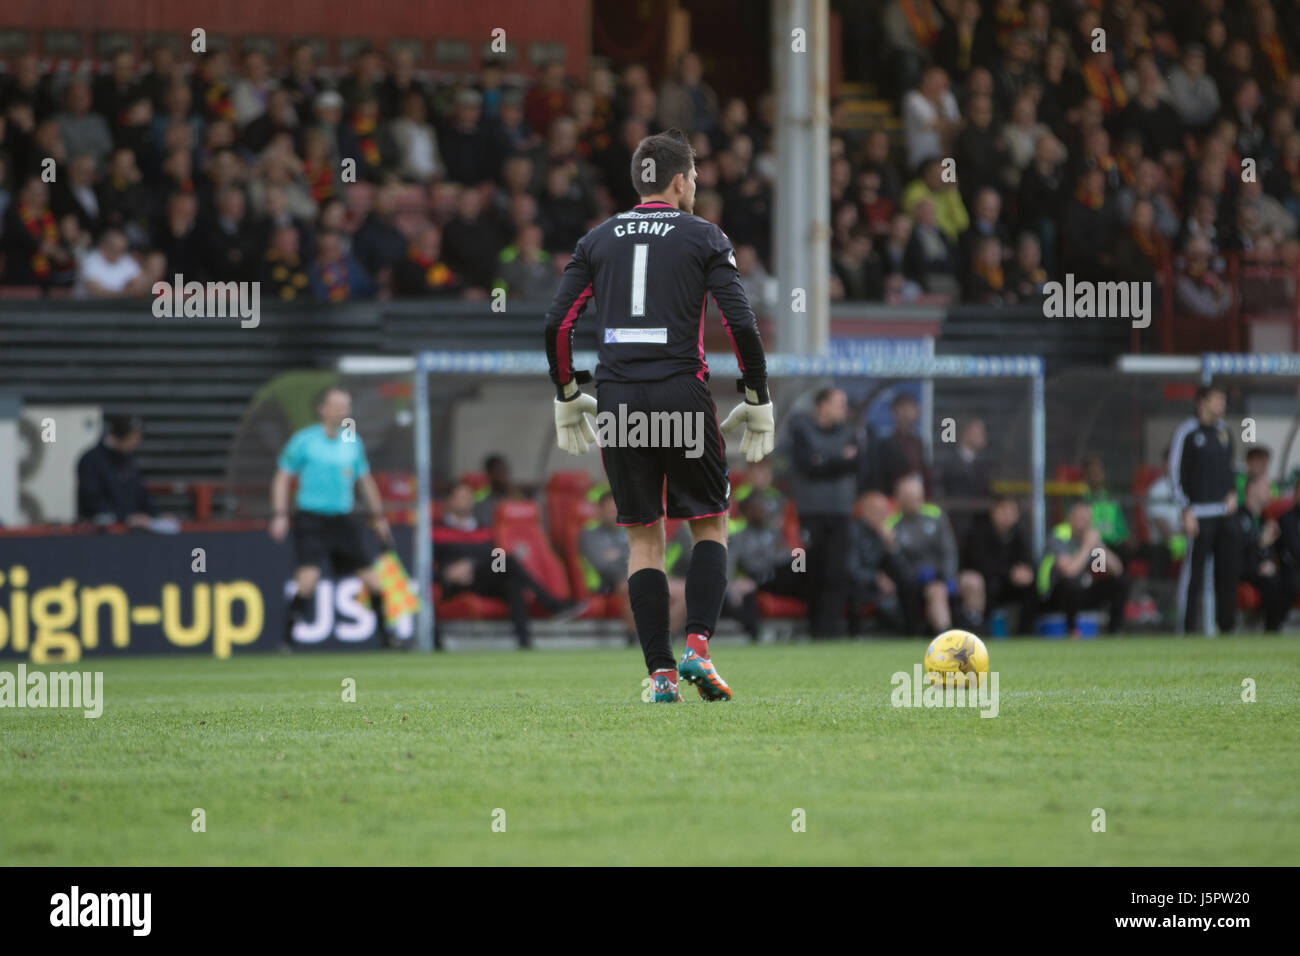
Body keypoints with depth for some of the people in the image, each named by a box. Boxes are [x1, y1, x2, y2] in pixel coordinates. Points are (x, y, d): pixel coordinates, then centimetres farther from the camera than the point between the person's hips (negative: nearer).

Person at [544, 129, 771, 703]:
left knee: (643, 537, 8)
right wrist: (757, 400, 3)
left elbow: (557, 323, 7)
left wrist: (567, 397, 18)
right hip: (682, 393, -3)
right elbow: (741, 323, -6)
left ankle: (660, 672, 1)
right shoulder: (704, 237, 3)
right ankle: (697, 646, -8)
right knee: (709, 524, 11)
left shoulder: (598, 240, 12)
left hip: (617, 398, 3)